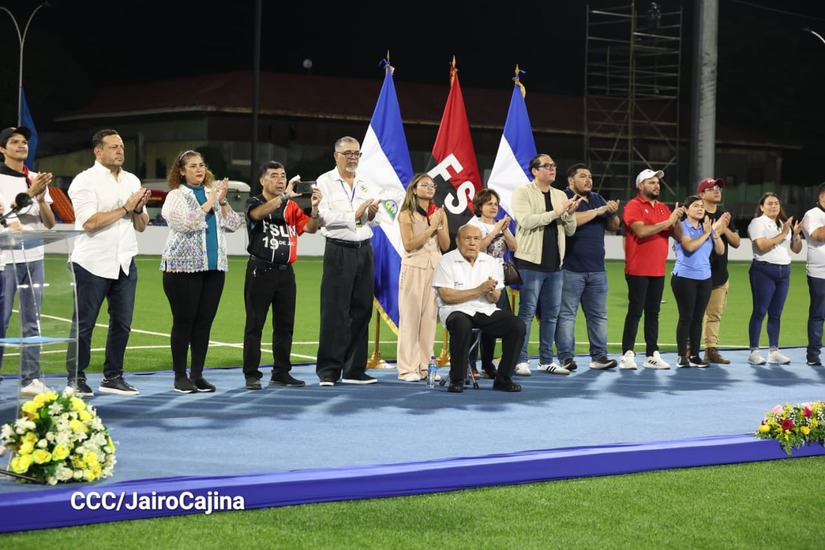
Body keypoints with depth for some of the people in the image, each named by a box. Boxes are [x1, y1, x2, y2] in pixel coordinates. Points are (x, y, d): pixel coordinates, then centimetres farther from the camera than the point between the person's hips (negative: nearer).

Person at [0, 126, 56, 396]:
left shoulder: (37, 179, 14)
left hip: (34, 259, 5)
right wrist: (29, 193, -21)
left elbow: (50, 223, 10)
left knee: (32, 321, 4)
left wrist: (42, 198, -8)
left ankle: (30, 380, 6)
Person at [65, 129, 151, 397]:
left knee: (122, 323, 7)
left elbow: (141, 226, 13)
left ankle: (112, 377, 16)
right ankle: (76, 379, 6)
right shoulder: (85, 181, -6)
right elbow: (90, 222, -17)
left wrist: (138, 209, -8)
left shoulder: (132, 181, 12)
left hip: (125, 263, 6)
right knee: (84, 323, 0)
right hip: (93, 263, -5)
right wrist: (125, 208, -13)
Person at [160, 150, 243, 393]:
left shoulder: (213, 193, 14)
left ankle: (197, 374, 11)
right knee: (184, 321, -2)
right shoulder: (176, 196, -1)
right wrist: (209, 203, -12)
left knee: (205, 321, 5)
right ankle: (180, 376, 4)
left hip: (214, 267, 5)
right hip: (184, 266, -5)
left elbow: (233, 224, 10)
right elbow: (186, 223, -17)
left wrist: (223, 202, -3)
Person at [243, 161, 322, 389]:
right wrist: (285, 196, -34)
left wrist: (314, 208, -19)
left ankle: (281, 373, 17)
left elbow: (310, 228, 0)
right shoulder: (254, 203, 0)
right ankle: (251, 374, 2)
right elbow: (258, 212, -24)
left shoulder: (292, 207, 11)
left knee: (285, 325, 8)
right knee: (255, 324, -1)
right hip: (261, 270, -4)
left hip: (285, 271, 4)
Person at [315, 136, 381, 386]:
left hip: (364, 250, 5)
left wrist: (372, 214, -8)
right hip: (339, 251, -5)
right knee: (335, 312, -5)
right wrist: (355, 215, -8)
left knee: (361, 310, 6)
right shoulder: (325, 182, -1)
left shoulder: (367, 184, 15)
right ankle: (328, 370, -1)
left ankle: (354, 370, 13)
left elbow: (376, 220, 14)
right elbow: (324, 217, -12)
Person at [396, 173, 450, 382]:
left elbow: (446, 245, 7)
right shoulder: (407, 214, -1)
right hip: (414, 267, -4)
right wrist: (431, 227, -12)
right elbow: (409, 244, -11)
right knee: (411, 316, -4)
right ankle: (407, 368, -4)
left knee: (430, 316, 1)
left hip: (435, 267, 4)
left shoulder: (439, 213, 11)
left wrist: (439, 225, -8)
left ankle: (426, 366, 6)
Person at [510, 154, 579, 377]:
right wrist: (555, 213, -19)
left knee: (551, 314, 9)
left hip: (554, 264, 6)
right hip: (530, 263, -6)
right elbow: (526, 220, -19)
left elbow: (570, 230, 14)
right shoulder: (523, 193, -3)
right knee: (527, 312, -5)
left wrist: (570, 214, -7)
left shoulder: (560, 195, 14)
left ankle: (546, 360, 16)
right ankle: (520, 360, 0)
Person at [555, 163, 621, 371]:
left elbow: (613, 227, 17)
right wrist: (597, 211, -17)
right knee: (566, 314, -3)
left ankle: (599, 356, 11)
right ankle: (566, 358, -1)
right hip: (570, 269, -7)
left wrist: (613, 213, -5)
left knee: (598, 315, 7)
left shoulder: (598, 199, 16)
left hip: (597, 268, 7)